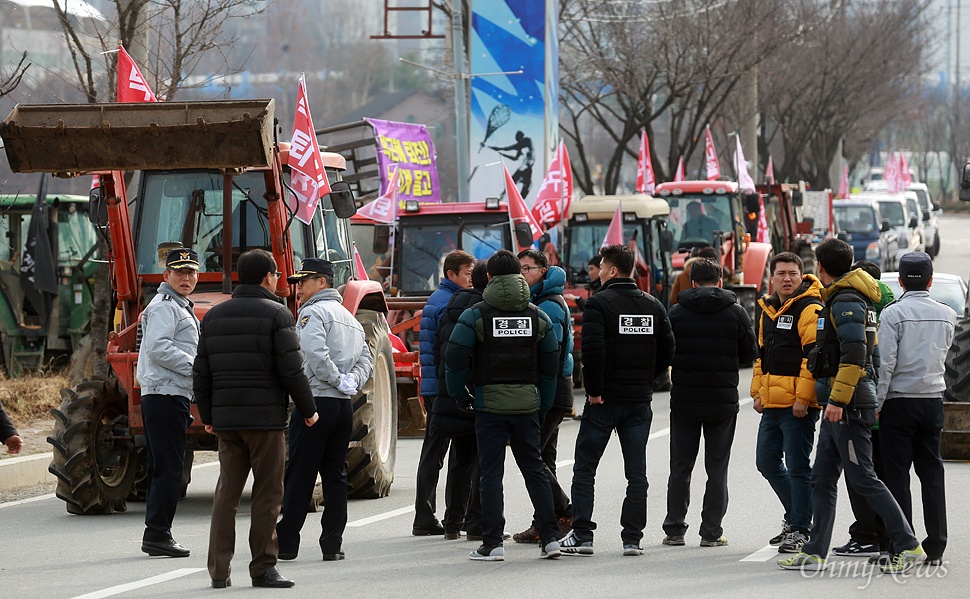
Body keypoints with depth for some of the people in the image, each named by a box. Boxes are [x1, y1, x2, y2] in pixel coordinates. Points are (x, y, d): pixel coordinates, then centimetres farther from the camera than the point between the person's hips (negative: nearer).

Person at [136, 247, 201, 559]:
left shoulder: (180, 308, 24)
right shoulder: (164, 306, -10)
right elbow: (157, 347, -22)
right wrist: (196, 366, -20)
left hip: (173, 396, 11)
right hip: (165, 395, -11)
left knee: (163, 468, 12)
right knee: (169, 467, -12)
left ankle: (155, 535, 15)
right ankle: (157, 534, -13)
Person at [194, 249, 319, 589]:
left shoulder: (214, 316, 11)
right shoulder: (276, 314, -6)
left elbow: (201, 373, 12)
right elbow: (291, 370, -10)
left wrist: (207, 416, 21)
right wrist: (308, 410, 1)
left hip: (226, 419, 5)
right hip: (265, 419, -5)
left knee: (226, 492, 7)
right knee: (267, 493, 1)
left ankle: (219, 570, 4)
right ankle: (263, 567, 1)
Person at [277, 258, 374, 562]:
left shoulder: (313, 312, -7)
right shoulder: (350, 318, 21)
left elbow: (315, 354, -21)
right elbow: (366, 359, 15)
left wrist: (338, 381, -11)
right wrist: (352, 382, 0)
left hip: (316, 401, -8)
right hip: (345, 407, 8)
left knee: (299, 475, -4)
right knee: (335, 475, 8)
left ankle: (286, 541, -2)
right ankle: (332, 544, 6)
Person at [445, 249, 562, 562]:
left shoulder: (476, 315, -5)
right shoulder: (537, 316, 7)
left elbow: (455, 359, -9)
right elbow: (551, 364, 10)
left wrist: (458, 394, 6)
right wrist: (543, 407, 17)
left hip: (490, 404, -3)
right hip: (527, 403, 3)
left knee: (491, 473, 0)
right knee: (535, 469, 10)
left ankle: (492, 543, -2)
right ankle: (550, 536, 6)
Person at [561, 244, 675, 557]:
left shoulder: (599, 303, -10)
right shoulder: (653, 305, 8)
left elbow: (592, 349, -21)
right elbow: (667, 351, 8)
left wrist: (594, 389, -13)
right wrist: (643, 378, 13)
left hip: (605, 400, -5)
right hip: (640, 400, 5)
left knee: (584, 468, 5)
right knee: (636, 473, 7)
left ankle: (581, 535, 0)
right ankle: (633, 538, 4)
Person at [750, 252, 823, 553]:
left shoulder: (809, 309, -11)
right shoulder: (766, 309, 16)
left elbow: (814, 356, -17)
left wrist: (803, 398, -20)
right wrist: (757, 391, 19)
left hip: (798, 405, -9)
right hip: (771, 404, 9)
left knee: (797, 467, -4)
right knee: (767, 462, 15)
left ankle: (799, 529, 2)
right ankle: (796, 515, 30)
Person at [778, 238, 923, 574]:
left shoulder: (845, 303, -14)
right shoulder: (840, 300, 18)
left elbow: (854, 356, -23)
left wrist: (837, 399, -25)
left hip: (849, 406, -10)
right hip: (838, 407, 10)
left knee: (862, 478, -9)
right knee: (823, 480, 9)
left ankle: (909, 547, -6)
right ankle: (815, 553, 11)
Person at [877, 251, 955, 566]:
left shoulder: (893, 313, -11)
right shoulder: (947, 315, 4)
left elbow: (885, 363, -15)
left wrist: (876, 404, -9)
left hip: (899, 401, -4)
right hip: (933, 400, 4)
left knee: (897, 475, -1)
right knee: (932, 473, 9)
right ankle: (935, 547, 8)